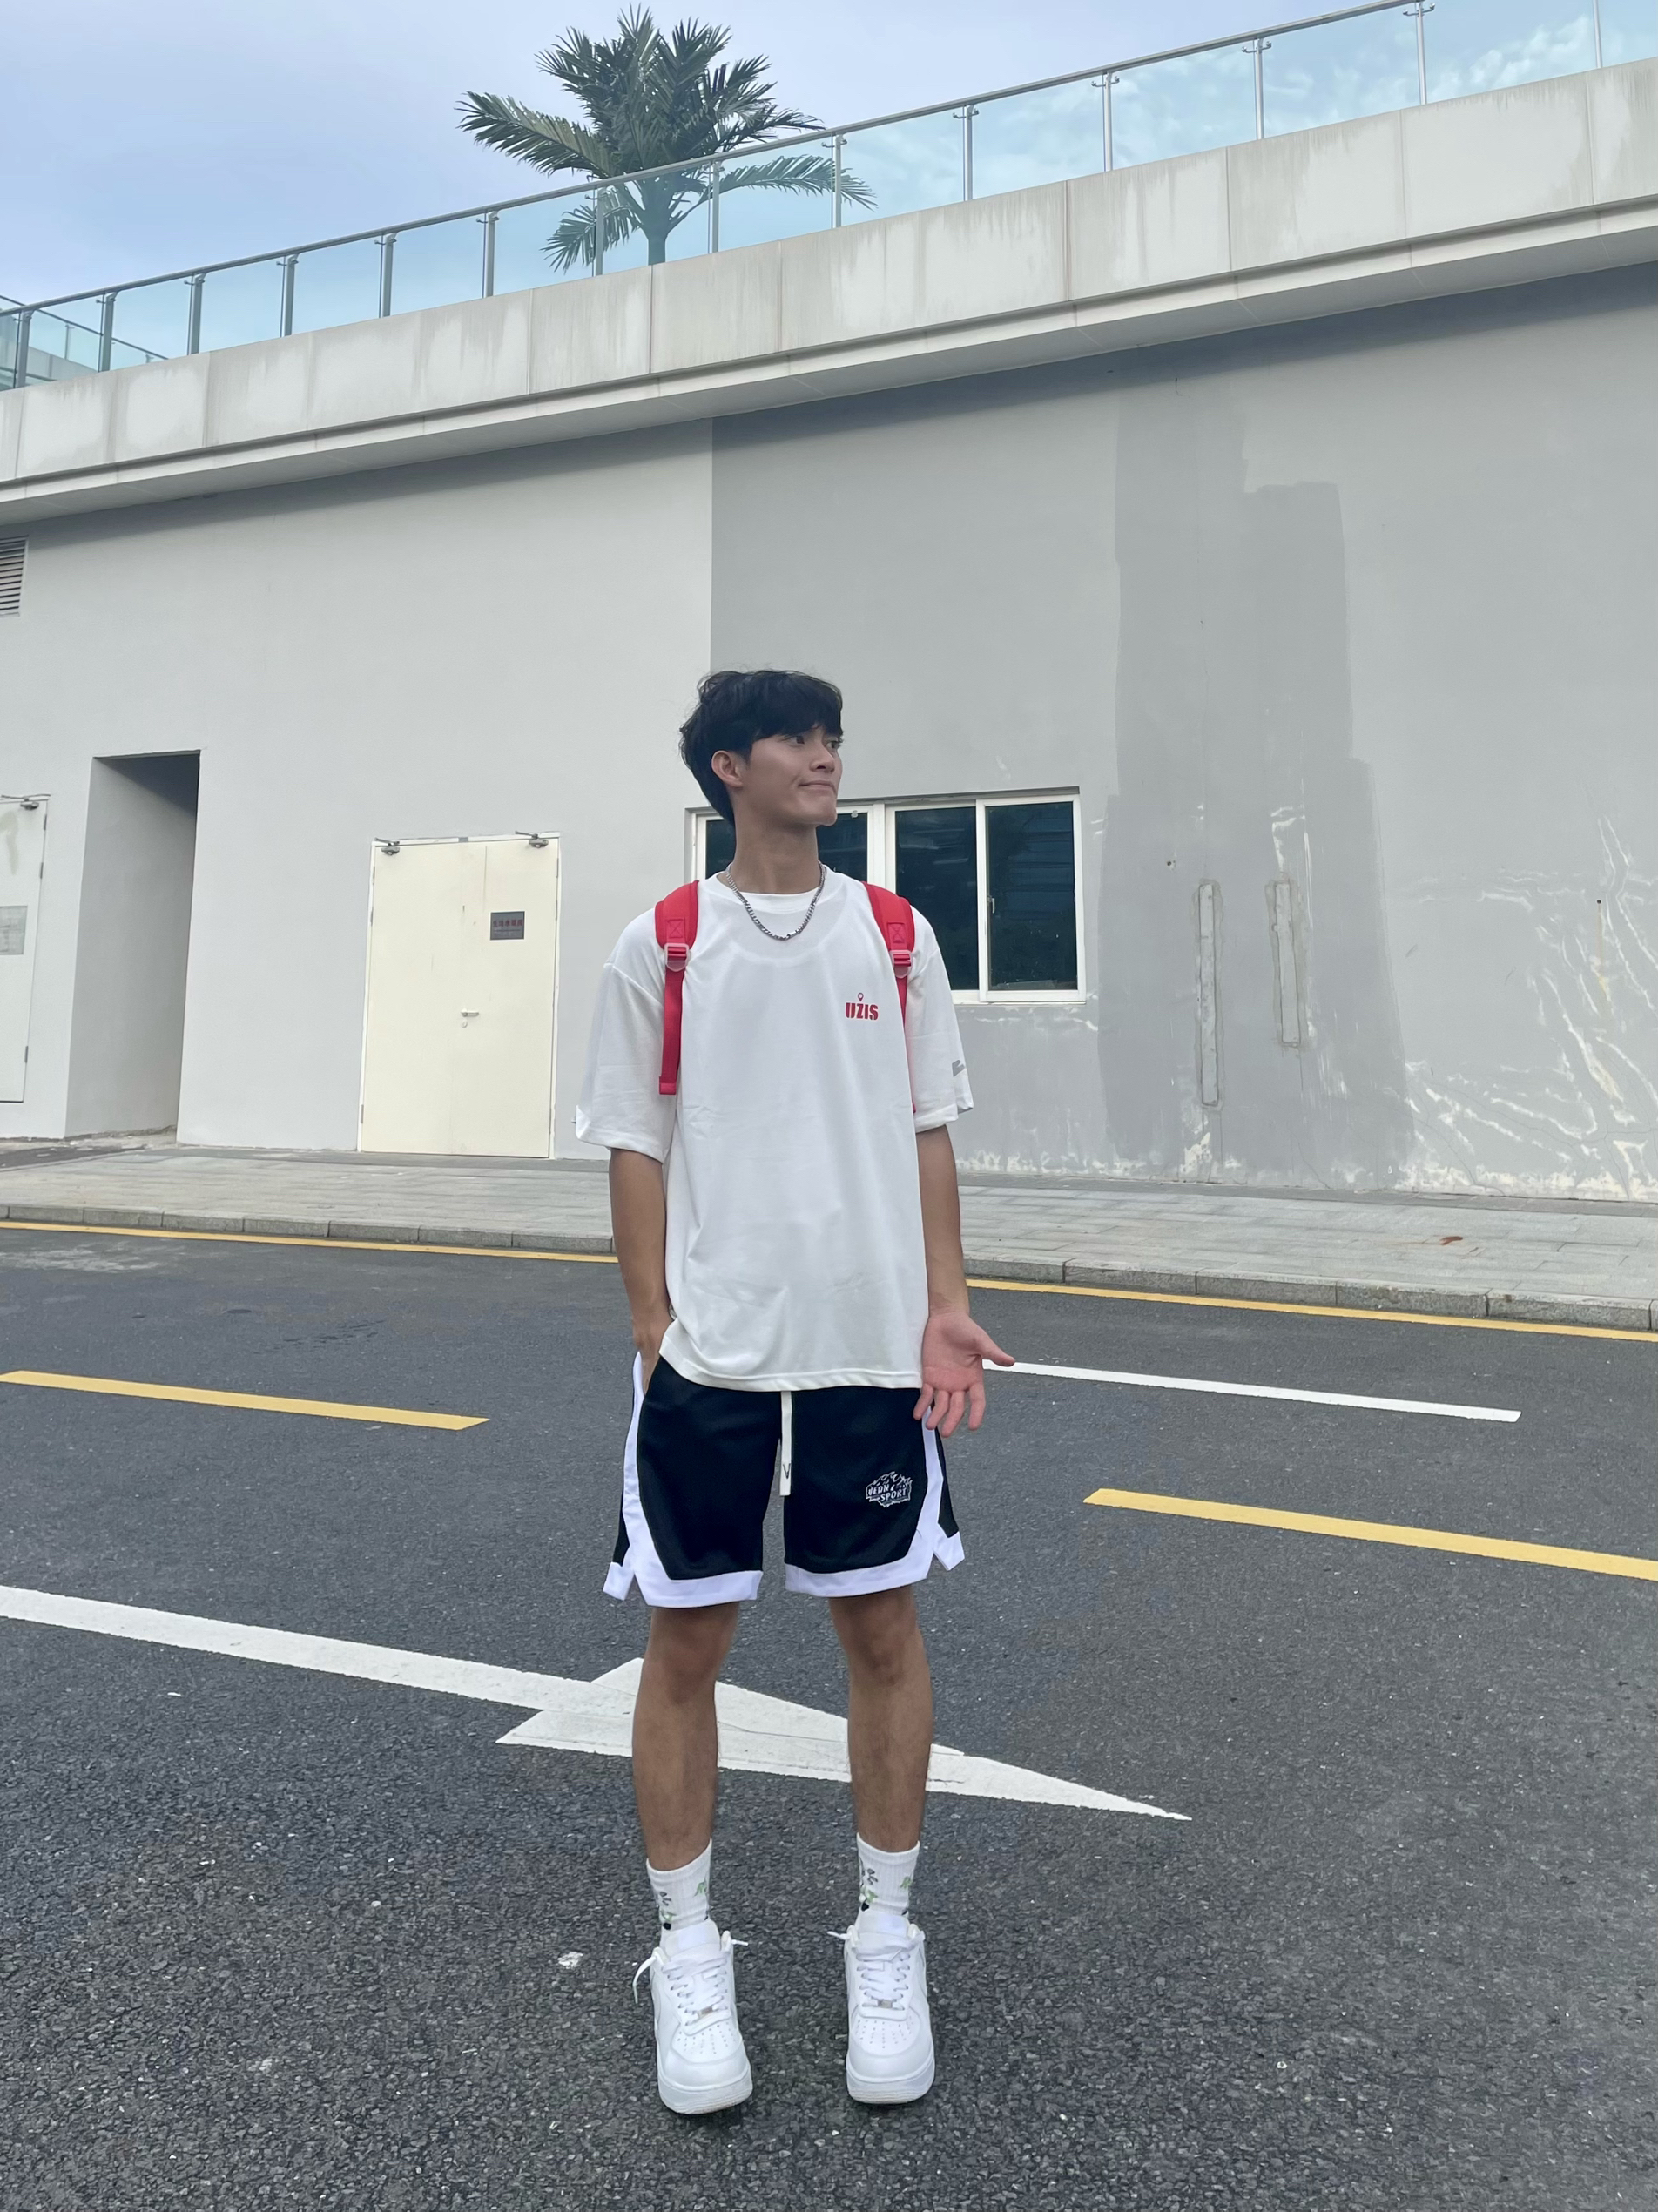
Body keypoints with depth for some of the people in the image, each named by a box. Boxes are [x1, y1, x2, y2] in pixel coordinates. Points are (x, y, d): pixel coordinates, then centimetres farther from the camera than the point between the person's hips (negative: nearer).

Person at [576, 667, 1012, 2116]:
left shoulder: (893, 936, 7)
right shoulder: (663, 947, 2)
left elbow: (927, 1132, 8)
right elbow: (639, 1149, 2)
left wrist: (947, 1306, 0)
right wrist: (656, 1331, -3)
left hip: (873, 1345, 2)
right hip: (708, 1354, -1)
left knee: (883, 1626, 10)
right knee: (686, 1635, 7)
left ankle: (886, 1938, 30)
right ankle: (688, 1948, 28)